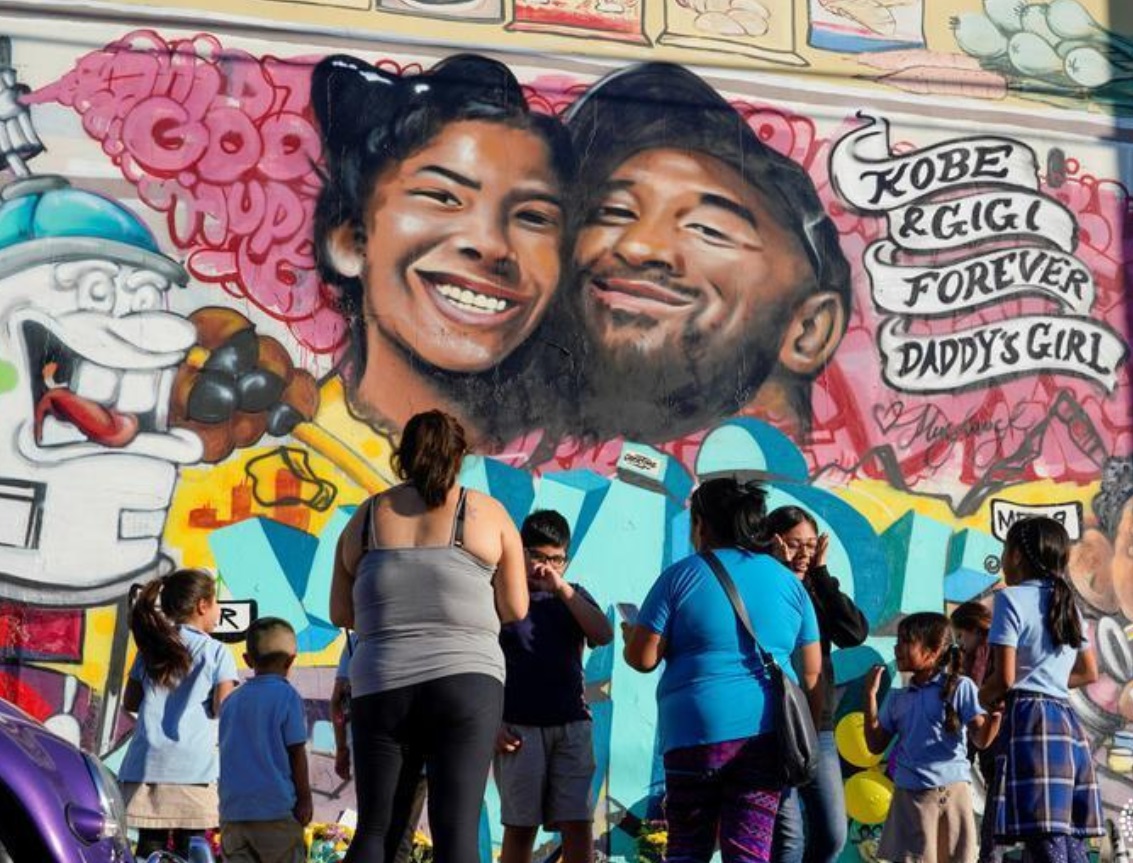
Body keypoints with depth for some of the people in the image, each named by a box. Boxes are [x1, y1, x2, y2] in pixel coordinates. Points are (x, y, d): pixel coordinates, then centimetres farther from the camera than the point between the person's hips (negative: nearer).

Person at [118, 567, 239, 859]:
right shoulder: (216, 652, -1)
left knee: (150, 845, 4)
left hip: (146, 762, 4)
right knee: (189, 847, 0)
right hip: (193, 767, -4)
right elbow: (223, 708, -8)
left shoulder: (149, 649, 12)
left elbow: (130, 703, 15)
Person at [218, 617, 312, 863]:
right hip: (275, 809, -5)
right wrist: (305, 799, 2)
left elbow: (228, 755, 14)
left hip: (232, 812, 5)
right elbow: (296, 753, -7)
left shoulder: (231, 700, 10)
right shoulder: (287, 696, -7)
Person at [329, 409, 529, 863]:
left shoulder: (367, 517, 11)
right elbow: (515, 608, 5)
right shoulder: (487, 512, 5)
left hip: (381, 688, 2)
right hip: (466, 683, -2)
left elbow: (341, 613, 11)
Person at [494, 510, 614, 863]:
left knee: (578, 826, -3)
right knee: (519, 828, 1)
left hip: (571, 726, 3)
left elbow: (604, 635, -3)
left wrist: (562, 589, -10)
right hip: (518, 728, -2)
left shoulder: (573, 596, 15)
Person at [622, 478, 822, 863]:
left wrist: (630, 635, 18)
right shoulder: (788, 581, 11)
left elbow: (643, 658, -4)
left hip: (697, 733, -2)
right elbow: (812, 672, 12)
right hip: (767, 734, 3)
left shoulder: (681, 576, -1)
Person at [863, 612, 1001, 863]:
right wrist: (870, 695, 4)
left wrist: (996, 712, -31)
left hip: (951, 792, -4)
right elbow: (876, 745, 10)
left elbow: (981, 738, -9)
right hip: (909, 797, 4)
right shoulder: (897, 698, 13)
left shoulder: (960, 687, -2)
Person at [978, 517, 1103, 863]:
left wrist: (981, 698, 7)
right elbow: (1089, 673, 26)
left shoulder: (1011, 598, -5)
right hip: (1067, 722, 8)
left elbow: (1004, 678, -11)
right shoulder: (1067, 603, 17)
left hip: (1030, 720, -8)